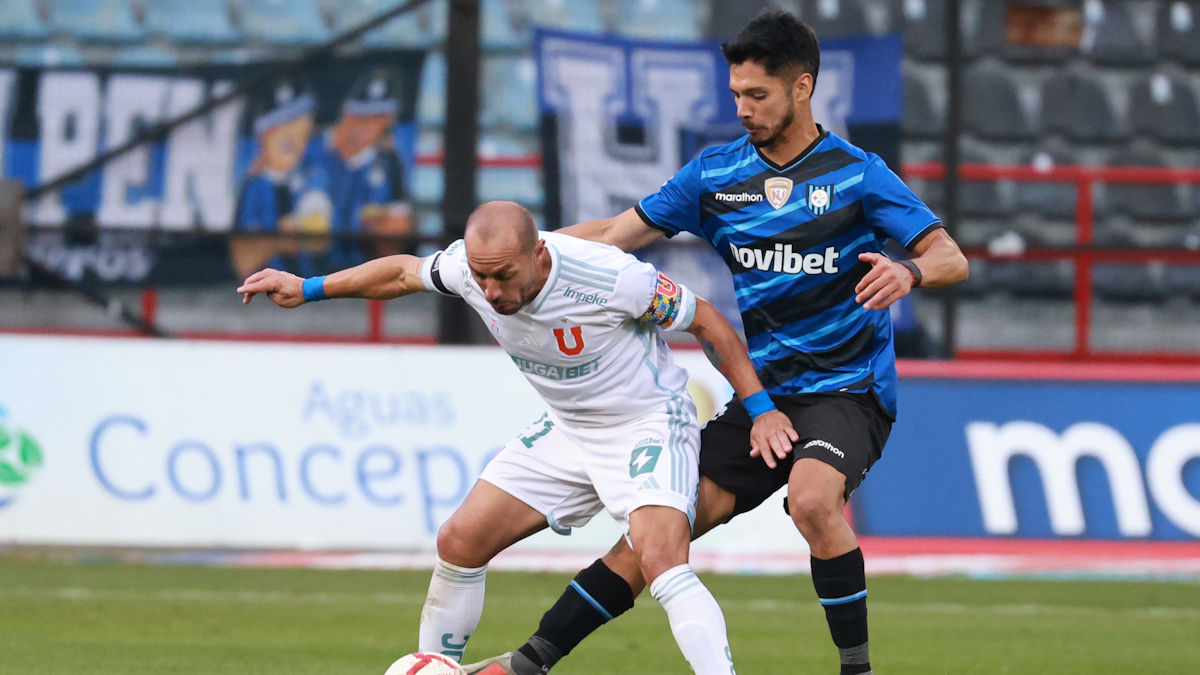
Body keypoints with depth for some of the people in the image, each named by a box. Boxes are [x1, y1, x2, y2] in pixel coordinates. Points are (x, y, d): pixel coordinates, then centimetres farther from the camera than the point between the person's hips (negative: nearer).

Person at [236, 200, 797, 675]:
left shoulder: (611, 278, -32)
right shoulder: (467, 268, -16)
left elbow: (704, 320, -17)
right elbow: (404, 273, 8)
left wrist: (761, 408, -14)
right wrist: (309, 288, 12)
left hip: (647, 423, -6)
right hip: (566, 429, 6)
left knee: (662, 563, -29)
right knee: (459, 543, 3)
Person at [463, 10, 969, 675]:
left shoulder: (857, 174, -6)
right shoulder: (717, 172, 6)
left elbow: (951, 258, -8)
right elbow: (617, 233, 9)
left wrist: (908, 271, -31)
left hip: (846, 389, -4)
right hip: (760, 391, 4)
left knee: (812, 498, -34)